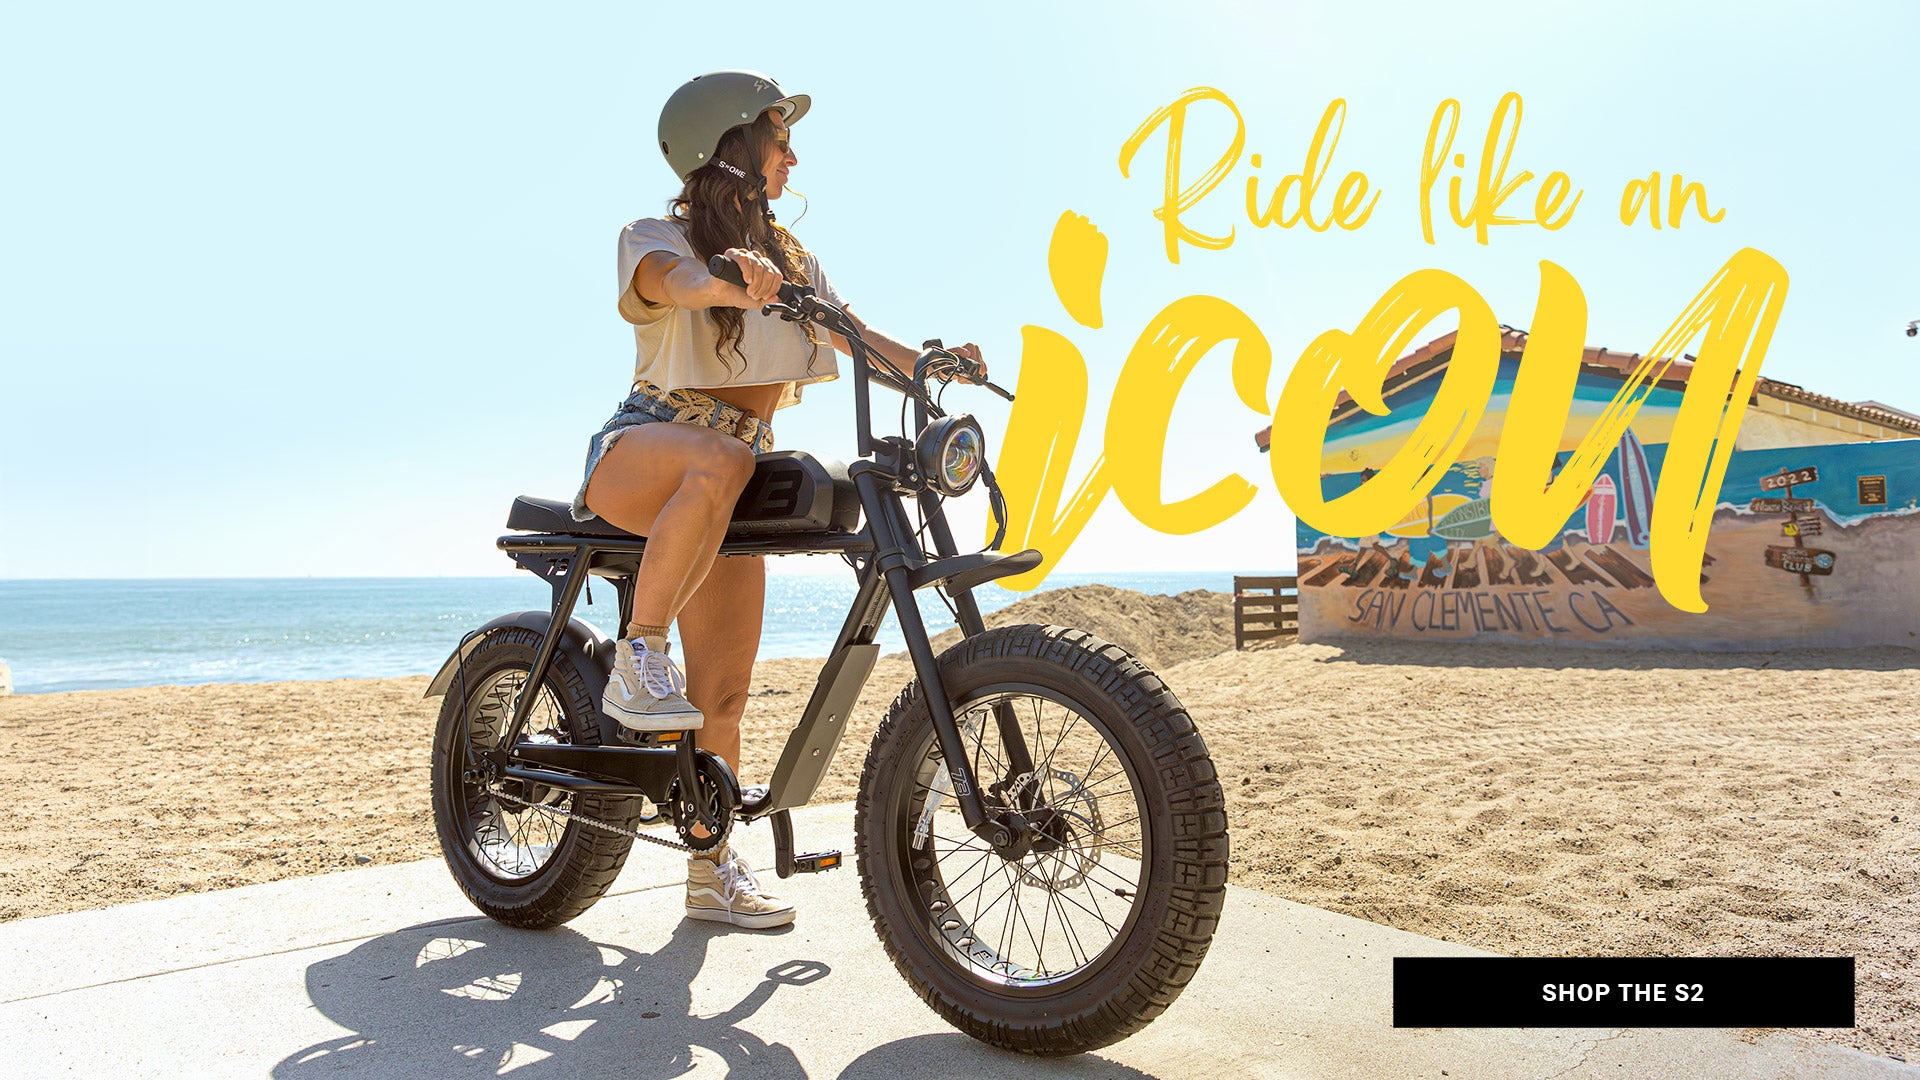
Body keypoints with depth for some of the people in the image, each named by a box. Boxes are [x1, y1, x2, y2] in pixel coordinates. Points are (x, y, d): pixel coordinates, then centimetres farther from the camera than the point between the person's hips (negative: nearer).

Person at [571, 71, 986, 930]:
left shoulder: (787, 256, 17)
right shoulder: (660, 238, -2)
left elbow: (847, 328, 5)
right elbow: (670, 281, -27)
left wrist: (927, 362, -14)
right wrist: (723, 278, -50)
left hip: (734, 461, 5)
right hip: (642, 447, -5)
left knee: (725, 686, 0)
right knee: (719, 459, -42)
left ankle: (711, 872, 10)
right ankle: (639, 657, -29)